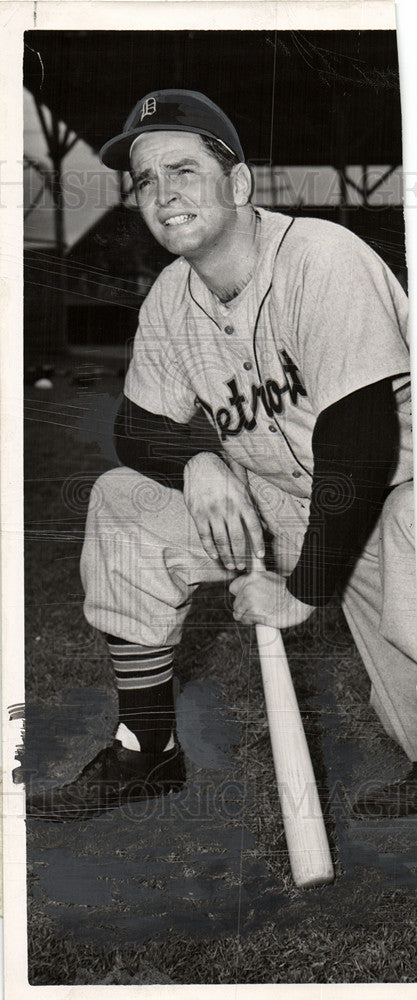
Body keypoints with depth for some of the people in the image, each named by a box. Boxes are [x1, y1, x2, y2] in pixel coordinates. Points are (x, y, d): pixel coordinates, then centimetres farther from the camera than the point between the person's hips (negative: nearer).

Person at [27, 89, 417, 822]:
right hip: (269, 494, 7)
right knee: (121, 499, -6)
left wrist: (302, 589, -20)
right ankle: (147, 750, 4)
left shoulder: (322, 260, -23)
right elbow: (139, 425, 9)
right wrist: (196, 465, -16)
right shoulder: (171, 297, -1)